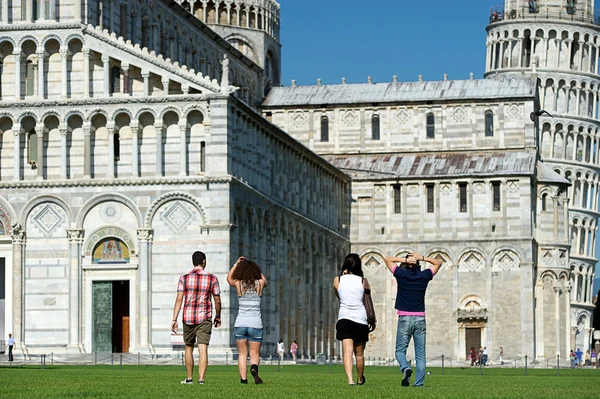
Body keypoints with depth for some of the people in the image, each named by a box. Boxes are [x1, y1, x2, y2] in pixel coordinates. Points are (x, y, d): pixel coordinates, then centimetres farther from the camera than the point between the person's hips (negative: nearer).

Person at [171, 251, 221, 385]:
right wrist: (218, 317, 19)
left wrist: (174, 320, -5)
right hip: (204, 318, -1)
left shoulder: (184, 278, -1)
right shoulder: (212, 278, -1)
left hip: (188, 318, 1)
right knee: (203, 349, -6)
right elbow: (217, 301, 4)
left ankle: (189, 378, 23)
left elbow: (179, 300, -6)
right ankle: (201, 379, -17)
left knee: (189, 348, 16)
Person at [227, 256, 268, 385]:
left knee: (242, 354, 8)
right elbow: (264, 279, 25)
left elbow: (229, 278, 22)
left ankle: (243, 379, -1)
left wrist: (237, 263, 28)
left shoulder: (238, 284, -3)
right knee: (255, 353, 6)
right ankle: (254, 368, -24)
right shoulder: (259, 283, -2)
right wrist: (254, 268, 32)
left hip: (240, 323, 0)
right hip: (255, 324, 0)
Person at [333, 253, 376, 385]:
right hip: (361, 319, 0)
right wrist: (373, 320, 16)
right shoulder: (363, 281, 0)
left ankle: (350, 379, -26)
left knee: (347, 351, -9)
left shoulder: (337, 280, 2)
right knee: (359, 353, 14)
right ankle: (360, 379, 32)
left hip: (344, 318, 0)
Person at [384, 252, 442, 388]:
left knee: (400, 350, 5)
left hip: (404, 318, -1)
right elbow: (438, 262, 20)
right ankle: (419, 383, -2)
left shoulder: (401, 274, -1)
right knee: (420, 354, 3)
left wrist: (405, 260, 3)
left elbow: (388, 259, 14)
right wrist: (422, 258, 6)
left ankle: (405, 368, -23)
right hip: (420, 318, 2)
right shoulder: (424, 276, 4)